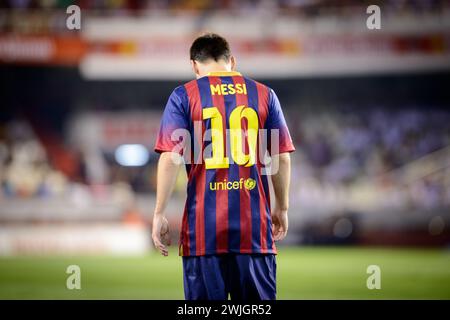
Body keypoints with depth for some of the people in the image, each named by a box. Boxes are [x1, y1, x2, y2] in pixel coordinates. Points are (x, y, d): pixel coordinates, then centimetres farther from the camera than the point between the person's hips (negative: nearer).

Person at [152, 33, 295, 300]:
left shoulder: (184, 96, 1)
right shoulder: (264, 95, 7)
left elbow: (170, 159, -6)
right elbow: (283, 158, 8)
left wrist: (159, 214, -2)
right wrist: (282, 208, 18)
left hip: (204, 225, -1)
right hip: (254, 223, 2)